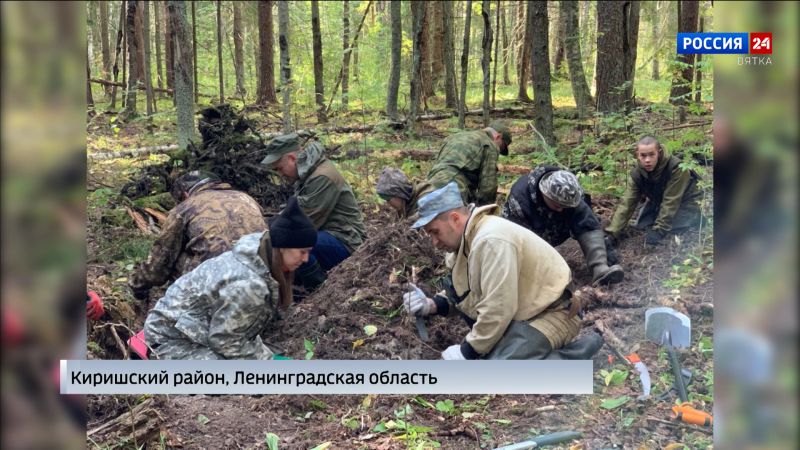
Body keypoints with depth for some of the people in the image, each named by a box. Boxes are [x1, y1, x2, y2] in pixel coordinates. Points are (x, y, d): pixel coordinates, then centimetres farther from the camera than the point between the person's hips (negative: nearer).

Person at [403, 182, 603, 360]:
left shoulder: (491, 239, -26)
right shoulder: (465, 238, 4)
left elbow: (498, 311, -28)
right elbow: (462, 292, 14)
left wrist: (467, 351, -17)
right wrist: (432, 305, -5)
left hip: (550, 315, -10)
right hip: (525, 309, 10)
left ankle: (570, 356, -10)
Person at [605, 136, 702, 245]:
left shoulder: (676, 168, -34)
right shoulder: (637, 173, -18)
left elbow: (671, 202, -33)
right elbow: (627, 202, -22)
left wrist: (658, 230, -36)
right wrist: (612, 233, -30)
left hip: (686, 202, -5)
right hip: (659, 201, 5)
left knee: (670, 225, -26)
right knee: (642, 224, -11)